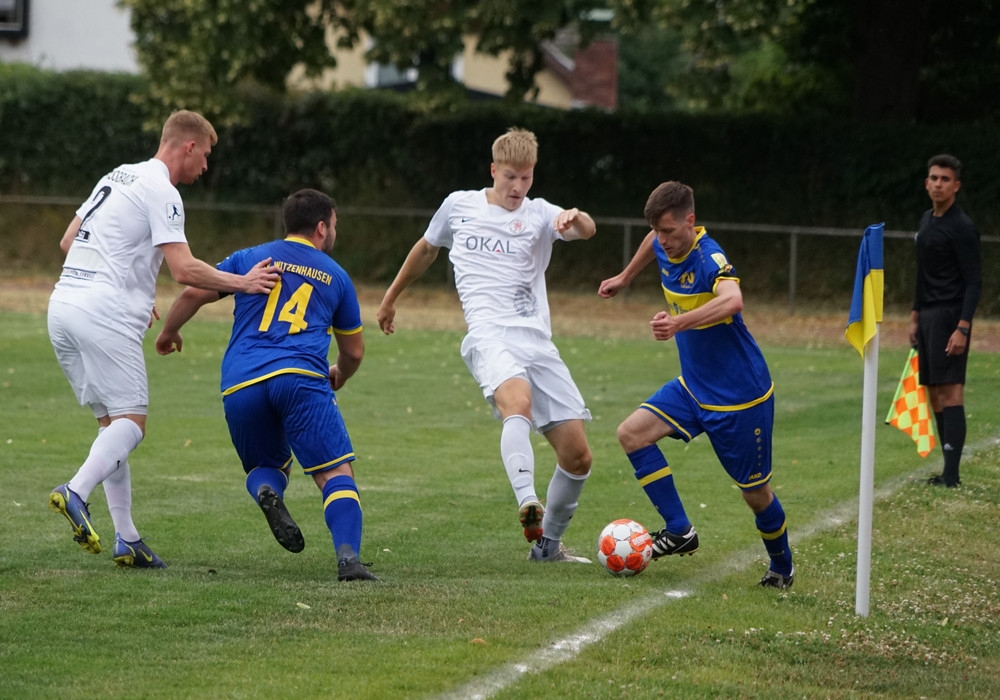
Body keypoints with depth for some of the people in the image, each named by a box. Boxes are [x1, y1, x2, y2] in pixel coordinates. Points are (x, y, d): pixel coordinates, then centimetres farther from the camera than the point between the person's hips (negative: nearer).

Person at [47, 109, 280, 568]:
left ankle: (126, 539, 5)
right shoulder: (161, 192, -6)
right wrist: (243, 283, -5)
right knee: (130, 420, -7)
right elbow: (184, 270, -14)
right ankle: (76, 492, -29)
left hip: (63, 304, 9)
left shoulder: (118, 177, 21)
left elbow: (68, 242, 24)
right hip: (104, 313, -9)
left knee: (111, 421, 9)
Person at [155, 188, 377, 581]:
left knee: (268, 465, 24)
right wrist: (339, 378, 51)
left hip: (241, 387, 2)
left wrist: (169, 333, 32)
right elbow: (354, 351, 29)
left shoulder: (250, 259, 20)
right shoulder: (335, 276, 21)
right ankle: (348, 557, -29)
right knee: (337, 475, -5)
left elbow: (193, 293, 13)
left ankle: (267, 490, -14)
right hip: (300, 378, -2)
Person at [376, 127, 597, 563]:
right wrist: (391, 297, 39)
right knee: (518, 402, -37)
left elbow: (587, 231, -11)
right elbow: (426, 249, 32)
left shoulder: (539, 214, 10)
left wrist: (576, 219, -35)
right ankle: (528, 505, -57)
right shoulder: (459, 206, 13)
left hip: (538, 342, 3)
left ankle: (548, 542, 20)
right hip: (489, 335, -3)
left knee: (577, 456, -1)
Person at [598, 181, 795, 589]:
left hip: (740, 396, -8)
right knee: (632, 433, -11)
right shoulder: (667, 248, -3)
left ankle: (782, 568, 30)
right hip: (694, 386, 8)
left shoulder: (709, 259, -28)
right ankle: (679, 531, -7)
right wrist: (625, 277, 36)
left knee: (755, 492, 5)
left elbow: (732, 300, -50)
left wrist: (680, 322, -63)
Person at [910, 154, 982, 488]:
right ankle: (948, 469, 11)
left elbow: (974, 282, -16)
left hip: (949, 317, -9)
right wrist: (916, 316, 20)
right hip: (928, 316, 9)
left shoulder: (961, 228, -12)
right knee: (933, 392, 8)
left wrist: (962, 328, -23)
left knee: (950, 391, -13)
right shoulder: (927, 220, 14)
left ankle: (951, 473, -16)